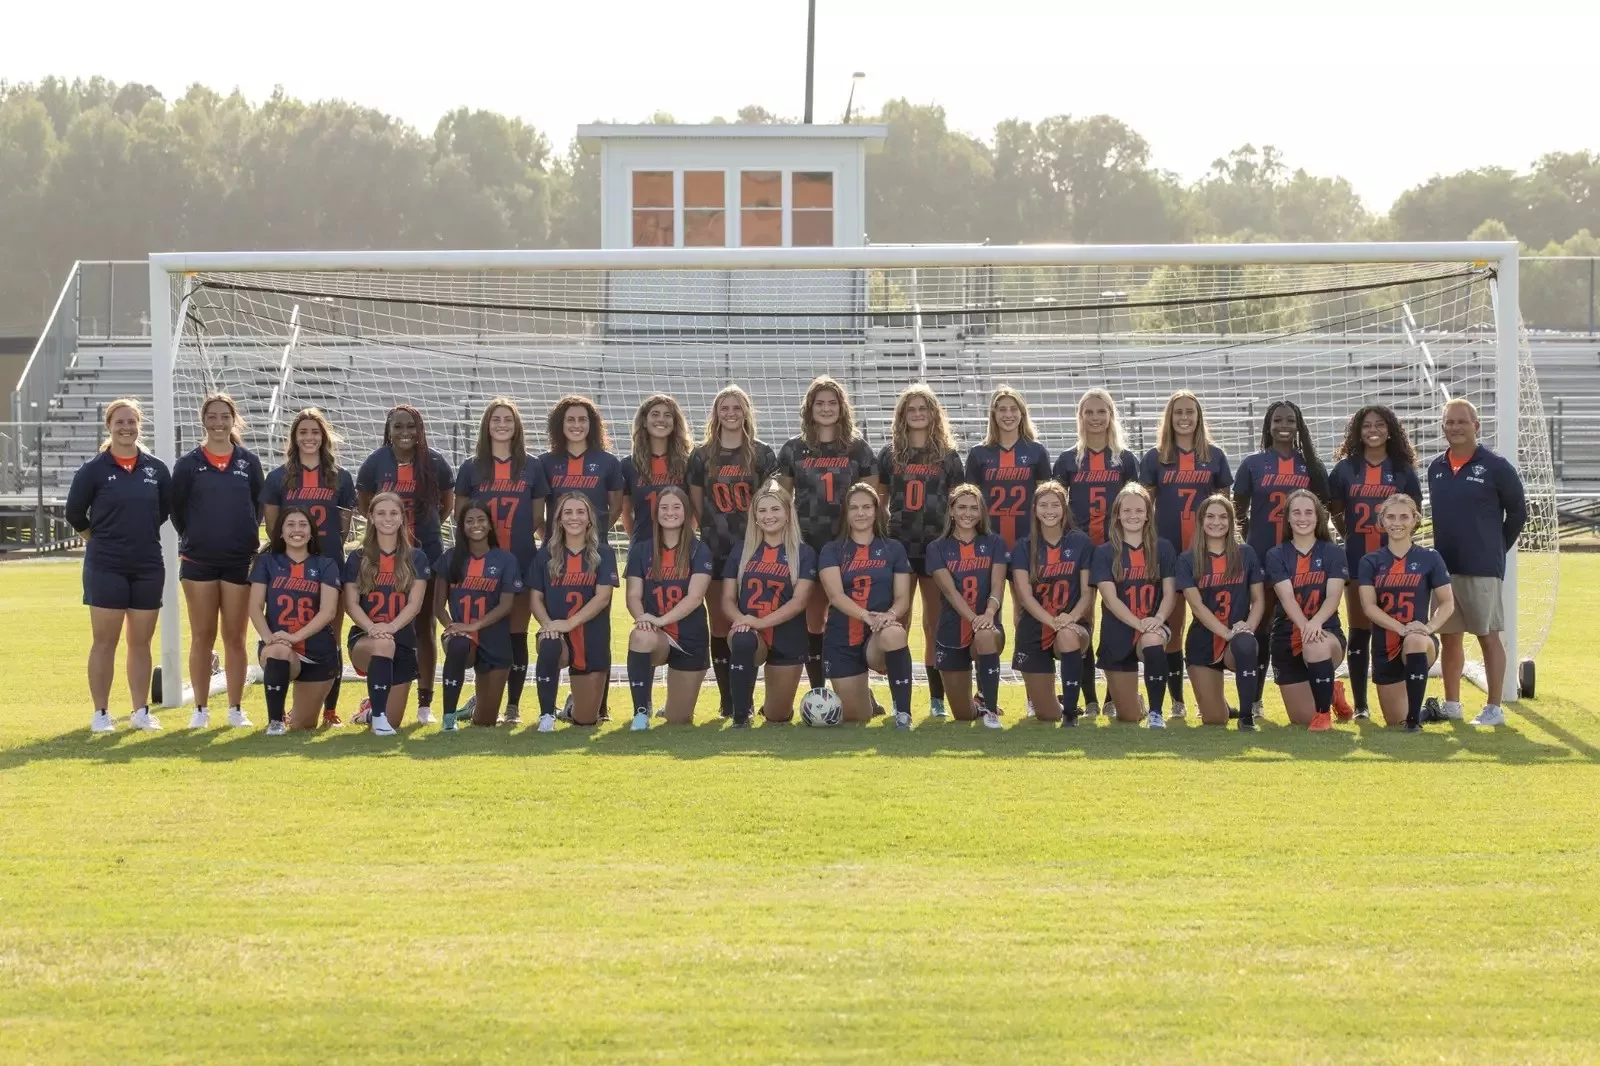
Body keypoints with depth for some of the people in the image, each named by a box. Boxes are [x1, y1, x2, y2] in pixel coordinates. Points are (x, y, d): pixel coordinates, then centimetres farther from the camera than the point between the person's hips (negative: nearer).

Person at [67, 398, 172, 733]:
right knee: (104, 641, -1)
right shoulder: (93, 470, -5)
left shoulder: (156, 469, 4)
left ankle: (141, 711, 15)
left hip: (148, 567, 3)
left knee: (141, 642, 8)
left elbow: (165, 508, 18)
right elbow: (75, 513, 3)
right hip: (105, 567, -3)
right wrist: (102, 538, 8)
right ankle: (100, 714, 4)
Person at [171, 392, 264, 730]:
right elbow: (177, 509, 6)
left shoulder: (249, 462, 6)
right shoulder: (188, 464, 2)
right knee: (202, 637, 3)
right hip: (199, 561, -1)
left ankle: (235, 709, 10)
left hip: (239, 560, 1)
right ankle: (200, 709, 8)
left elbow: (258, 505, 11)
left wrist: (247, 540, 5)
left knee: (235, 637, 3)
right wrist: (194, 539, 4)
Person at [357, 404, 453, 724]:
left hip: (427, 554, 0)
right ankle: (377, 700, 4)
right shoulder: (376, 463, -2)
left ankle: (425, 703, 9)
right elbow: (364, 503, 12)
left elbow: (447, 503, 13)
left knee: (424, 628, 5)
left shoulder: (435, 464, -2)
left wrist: (424, 526, 6)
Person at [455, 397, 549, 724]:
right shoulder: (472, 467, 7)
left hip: (521, 562, 0)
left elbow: (538, 517, 11)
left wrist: (521, 537, -1)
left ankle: (513, 706, 7)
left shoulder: (532, 466, 7)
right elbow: (460, 515, 10)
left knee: (516, 636, 1)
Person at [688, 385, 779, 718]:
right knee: (720, 625, 1)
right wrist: (714, 529, 2)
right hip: (715, 549, 2)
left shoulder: (761, 454, 4)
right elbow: (696, 504, 9)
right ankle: (727, 700, 6)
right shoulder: (702, 456, 7)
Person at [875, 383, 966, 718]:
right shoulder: (890, 454, 8)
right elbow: (879, 500, 10)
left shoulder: (948, 456, 7)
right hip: (899, 546, 1)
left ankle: (937, 699, 5)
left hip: (937, 546, -1)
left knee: (936, 622, 2)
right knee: (897, 622, 1)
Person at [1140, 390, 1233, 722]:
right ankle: (1176, 699, 8)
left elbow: (1224, 504, 11)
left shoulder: (1214, 456, 7)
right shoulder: (1155, 457, 5)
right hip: (1169, 549, 0)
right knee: (1171, 625, 3)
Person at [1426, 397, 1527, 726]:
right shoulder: (1436, 469, 9)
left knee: (1488, 636, -1)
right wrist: (1444, 550, 13)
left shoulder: (1496, 467, -7)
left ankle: (1494, 708, 2)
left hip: (1482, 569, -6)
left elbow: (1518, 512, 0)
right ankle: (1451, 704, 19)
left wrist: (1496, 548, 4)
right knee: (1449, 636, 10)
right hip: (1444, 566, 6)